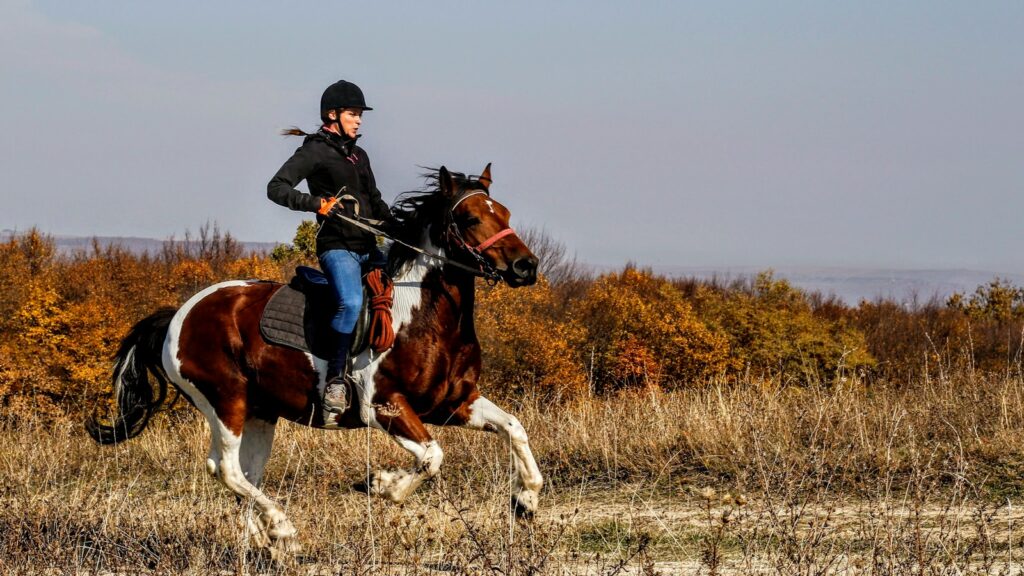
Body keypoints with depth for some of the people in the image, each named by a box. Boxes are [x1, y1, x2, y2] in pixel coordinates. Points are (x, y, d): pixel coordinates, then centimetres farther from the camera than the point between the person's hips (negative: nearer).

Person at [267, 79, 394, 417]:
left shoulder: (358, 155, 21)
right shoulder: (315, 151, -3)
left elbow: (376, 202, 31)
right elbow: (276, 189, -12)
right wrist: (316, 204, -26)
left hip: (368, 249, 9)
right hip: (337, 247, -9)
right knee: (351, 302, -33)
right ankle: (335, 381, -28)